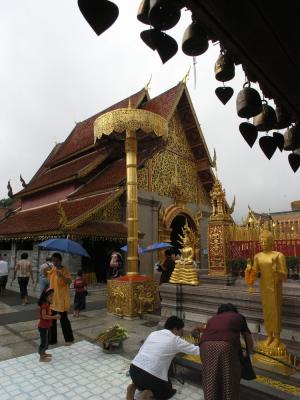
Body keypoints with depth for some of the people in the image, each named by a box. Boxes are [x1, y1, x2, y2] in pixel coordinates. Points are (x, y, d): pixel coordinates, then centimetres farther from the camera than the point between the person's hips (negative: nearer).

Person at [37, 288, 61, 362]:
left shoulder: (46, 304, 5)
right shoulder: (44, 305, -25)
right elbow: (44, 316, -29)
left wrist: (54, 317, 6)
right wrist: (54, 317, -28)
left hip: (45, 326, 10)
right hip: (43, 326, -10)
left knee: (45, 340, 22)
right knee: (44, 341, 2)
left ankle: (43, 353, 39)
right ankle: (42, 357, 15)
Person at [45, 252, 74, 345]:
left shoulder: (65, 270, -15)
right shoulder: (51, 269, 4)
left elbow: (70, 281, -27)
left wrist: (61, 276, -42)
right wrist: (45, 271, 2)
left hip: (62, 299, -6)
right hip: (52, 299, 6)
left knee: (63, 319, 2)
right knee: (51, 320, 14)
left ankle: (69, 339, 19)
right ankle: (52, 339, 29)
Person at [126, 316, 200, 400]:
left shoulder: (153, 333, 14)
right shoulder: (175, 340, -1)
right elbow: (196, 350, 7)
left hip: (133, 369, 6)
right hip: (150, 375, -6)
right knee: (169, 391, 22)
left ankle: (134, 386, 10)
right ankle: (149, 393, -1)